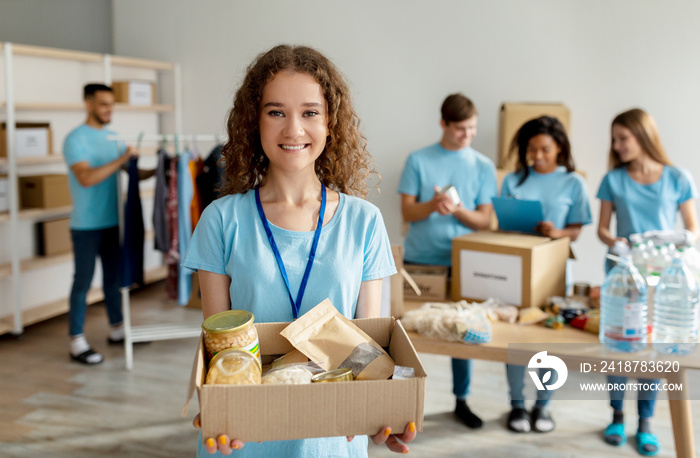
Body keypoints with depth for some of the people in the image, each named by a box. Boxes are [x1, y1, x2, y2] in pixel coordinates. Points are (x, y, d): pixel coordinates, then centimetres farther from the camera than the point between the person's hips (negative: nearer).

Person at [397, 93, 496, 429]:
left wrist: (458, 210, -20)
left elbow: (484, 220, 0)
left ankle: (461, 400, 24)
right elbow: (407, 212, -3)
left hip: (461, 262, 1)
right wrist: (432, 205, -23)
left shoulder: (483, 166, 3)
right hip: (419, 259, -1)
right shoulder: (418, 160, 0)